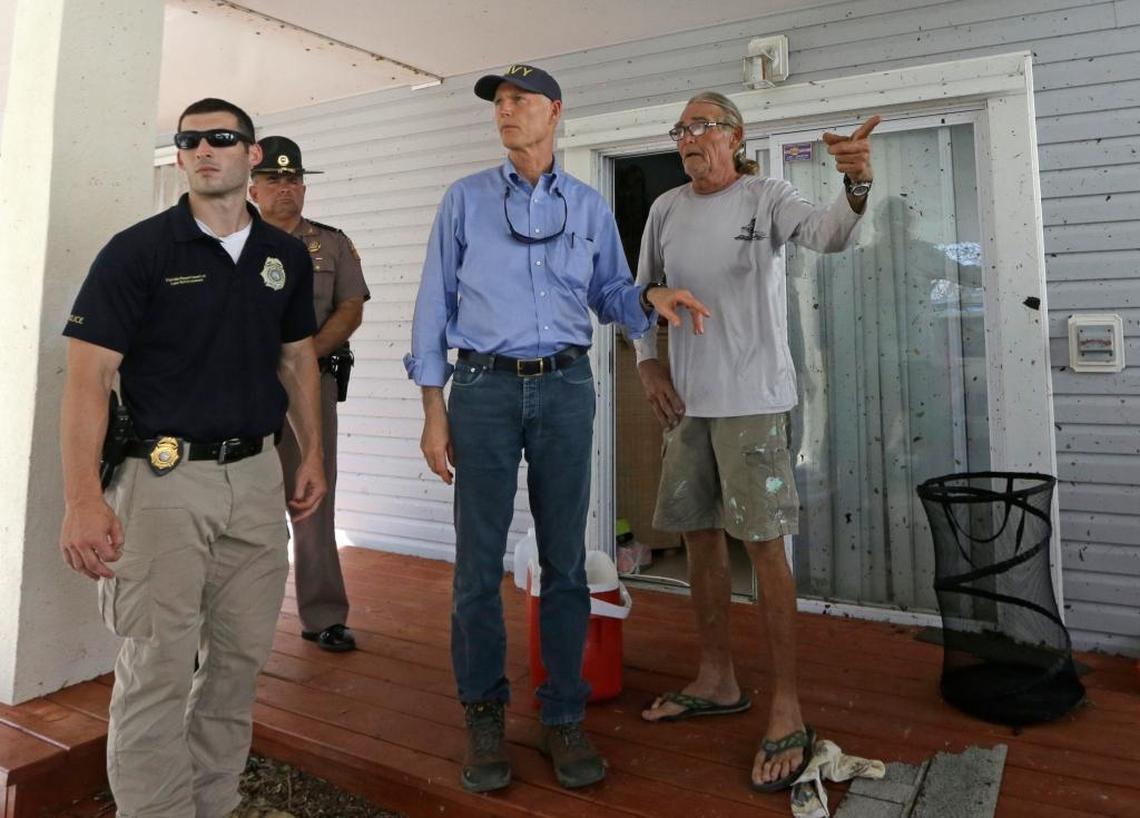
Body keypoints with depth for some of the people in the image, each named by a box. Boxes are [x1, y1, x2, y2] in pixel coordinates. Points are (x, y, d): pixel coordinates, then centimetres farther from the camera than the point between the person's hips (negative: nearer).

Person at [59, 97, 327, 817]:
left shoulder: (287, 256, 9)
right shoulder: (138, 251, -4)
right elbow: (90, 374, -10)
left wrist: (313, 454, 10)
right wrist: (83, 497, -19)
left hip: (257, 476, 5)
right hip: (164, 479, -4)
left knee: (241, 658, 12)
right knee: (158, 670, 0)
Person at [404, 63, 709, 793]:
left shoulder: (589, 206, 12)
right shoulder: (467, 199, 7)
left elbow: (610, 294, 15)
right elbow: (436, 303, 4)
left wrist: (652, 300, -9)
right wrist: (434, 411, -3)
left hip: (565, 387, 2)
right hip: (484, 387, -1)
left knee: (565, 559, 5)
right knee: (479, 561, 1)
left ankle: (564, 717, 18)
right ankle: (485, 716, 19)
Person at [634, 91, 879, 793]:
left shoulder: (766, 197, -5)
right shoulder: (666, 209, 10)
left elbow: (831, 234, -23)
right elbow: (644, 292, 18)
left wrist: (857, 185, -43)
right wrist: (649, 364, 5)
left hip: (751, 400, -6)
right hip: (686, 401, 6)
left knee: (765, 545, -6)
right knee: (700, 535, 11)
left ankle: (788, 712, 6)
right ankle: (719, 682, 28)